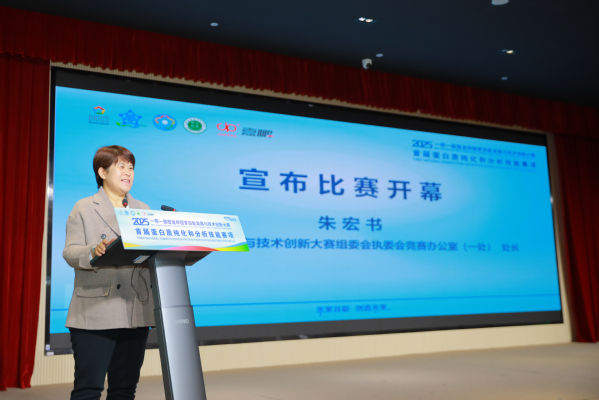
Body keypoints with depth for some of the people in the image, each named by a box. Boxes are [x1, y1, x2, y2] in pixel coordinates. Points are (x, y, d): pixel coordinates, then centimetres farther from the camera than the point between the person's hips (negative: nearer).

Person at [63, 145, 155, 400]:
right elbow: (70, 252, -5)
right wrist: (93, 251, -26)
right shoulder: (84, 208, 5)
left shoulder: (143, 210, 18)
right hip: (95, 313, -4)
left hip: (136, 313, 4)